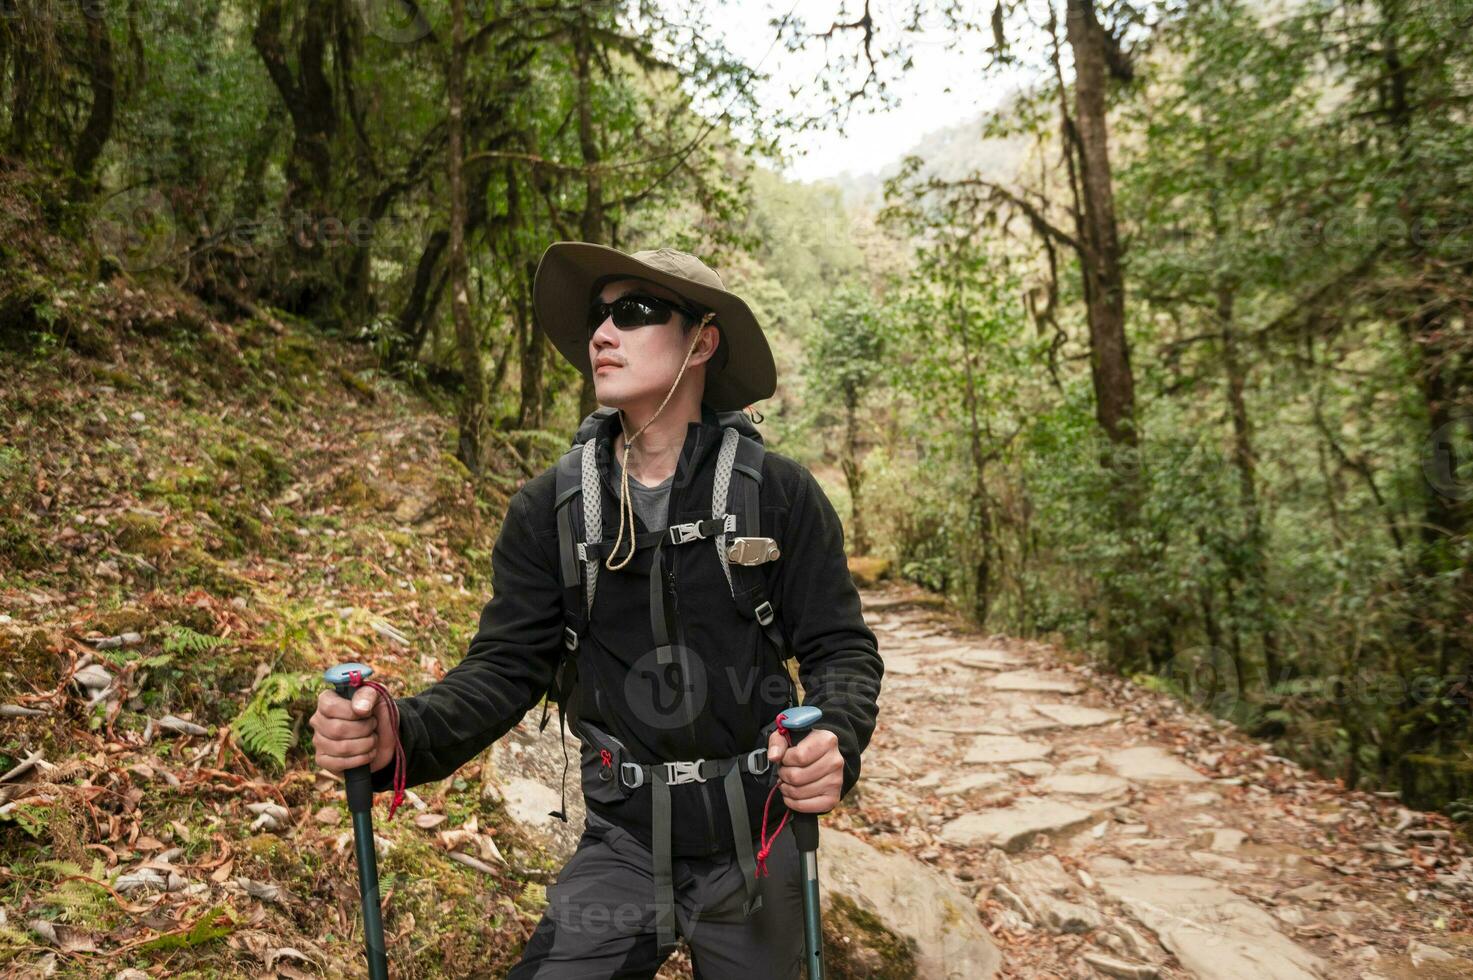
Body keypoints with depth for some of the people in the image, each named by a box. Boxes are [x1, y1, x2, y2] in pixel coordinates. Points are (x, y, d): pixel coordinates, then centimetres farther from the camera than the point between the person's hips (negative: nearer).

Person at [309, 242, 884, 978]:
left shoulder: (780, 494, -11)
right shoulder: (548, 509, -5)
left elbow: (841, 648, -8)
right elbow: (508, 665, -6)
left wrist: (836, 739, -30)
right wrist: (405, 736, -26)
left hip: (757, 844, 0)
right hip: (621, 846, 1)